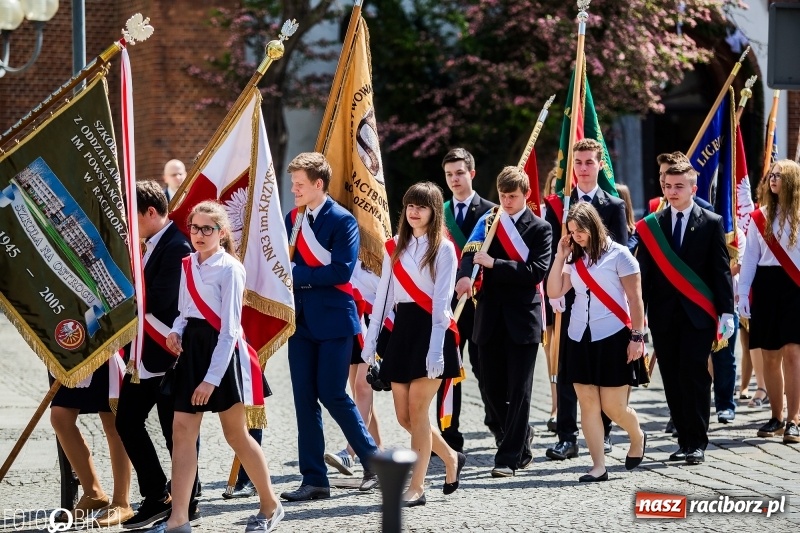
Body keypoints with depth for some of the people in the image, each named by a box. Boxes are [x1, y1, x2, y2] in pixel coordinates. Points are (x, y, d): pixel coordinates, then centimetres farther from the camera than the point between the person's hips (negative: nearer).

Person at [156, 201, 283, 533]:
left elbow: (229, 329, -16)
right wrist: (176, 331, -4)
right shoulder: (187, 265, 8)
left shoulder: (229, 269, -13)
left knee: (236, 434, 5)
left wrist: (212, 378, -19)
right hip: (192, 348, 6)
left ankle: (269, 505, 24)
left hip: (221, 352, -6)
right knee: (182, 431, -2)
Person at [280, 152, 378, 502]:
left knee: (331, 394, -7)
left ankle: (373, 458, 13)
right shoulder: (293, 219, 11)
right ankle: (314, 479, 9)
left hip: (333, 320, -6)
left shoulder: (342, 220, -9)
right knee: (304, 400, 4)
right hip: (302, 320, 6)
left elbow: (341, 270, -18)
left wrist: (298, 274, -14)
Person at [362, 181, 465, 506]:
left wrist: (436, 351, -17)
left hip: (430, 330, -6)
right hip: (402, 330, 6)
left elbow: (441, 302, -10)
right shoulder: (395, 247, 12)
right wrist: (370, 341, 7)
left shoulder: (443, 249, -3)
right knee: (404, 416, 5)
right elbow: (383, 296, 12)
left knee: (417, 412, -8)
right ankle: (451, 458, 28)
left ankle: (416, 487, -2)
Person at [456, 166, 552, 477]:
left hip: (522, 319, -4)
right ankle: (522, 441, 28)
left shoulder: (540, 229, 0)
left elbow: (536, 271, -12)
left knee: (518, 391, -3)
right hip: (490, 319, 4)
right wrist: (465, 274, -26)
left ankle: (509, 457, 1)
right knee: (493, 389, 8)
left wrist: (494, 264, -17)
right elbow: (470, 252, -4)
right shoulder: (488, 222, 10)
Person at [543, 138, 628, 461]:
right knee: (567, 369, -2)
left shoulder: (614, 206, 6)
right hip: (570, 296, 0)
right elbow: (552, 251, 2)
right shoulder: (557, 205, 7)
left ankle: (602, 433, 15)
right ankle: (567, 437, -2)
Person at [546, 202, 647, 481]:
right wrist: (560, 255, -2)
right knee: (588, 405, 1)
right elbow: (554, 291, 4)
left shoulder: (618, 255, -6)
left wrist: (637, 337, -10)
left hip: (613, 338, -5)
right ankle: (598, 466, 5)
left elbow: (635, 299, -5)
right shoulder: (574, 258, 10)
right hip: (581, 340, 5)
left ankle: (637, 438, 28)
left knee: (613, 407, -2)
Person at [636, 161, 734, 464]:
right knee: (672, 379, 4)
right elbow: (644, 273, 8)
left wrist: (726, 311, -6)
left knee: (693, 376, -8)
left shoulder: (711, 223, 3)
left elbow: (721, 270, 1)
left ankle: (697, 443, -3)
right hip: (663, 314, 3)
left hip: (698, 313, -3)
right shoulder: (650, 226, 8)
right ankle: (685, 440, 11)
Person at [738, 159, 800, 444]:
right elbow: (750, 257, 11)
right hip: (767, 287, 3)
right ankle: (777, 418, 16)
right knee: (770, 356, 6)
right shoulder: (760, 217, 10)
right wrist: (742, 293, 3)